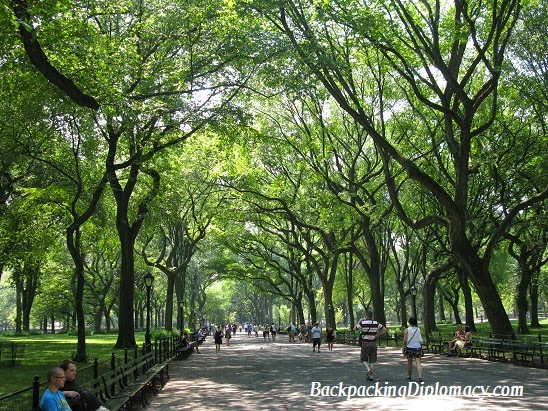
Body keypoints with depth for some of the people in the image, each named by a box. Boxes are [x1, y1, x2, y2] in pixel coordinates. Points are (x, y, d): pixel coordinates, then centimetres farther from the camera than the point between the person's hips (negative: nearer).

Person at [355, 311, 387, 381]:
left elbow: (355, 328, 4)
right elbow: (385, 330, 0)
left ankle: (369, 370, -13)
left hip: (365, 344, -3)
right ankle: (371, 376, 9)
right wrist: (378, 335, 2)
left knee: (363, 359, 10)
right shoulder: (376, 323, -1)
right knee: (372, 361, 9)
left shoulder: (363, 323, -11)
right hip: (373, 344, 3)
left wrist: (359, 321, 16)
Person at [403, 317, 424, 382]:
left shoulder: (407, 330, -7)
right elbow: (420, 339, 9)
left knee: (410, 362, 14)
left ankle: (409, 376, 29)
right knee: (418, 362, -3)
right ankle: (420, 377, -18)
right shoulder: (418, 329, 2)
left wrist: (404, 344, 8)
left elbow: (405, 340, -9)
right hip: (418, 347, 2)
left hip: (410, 347, -1)